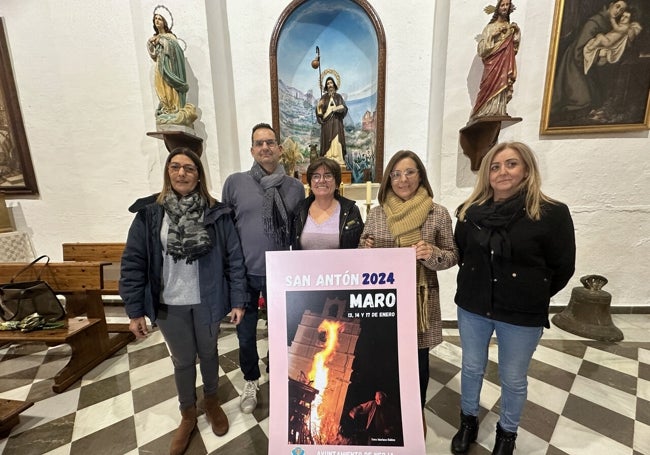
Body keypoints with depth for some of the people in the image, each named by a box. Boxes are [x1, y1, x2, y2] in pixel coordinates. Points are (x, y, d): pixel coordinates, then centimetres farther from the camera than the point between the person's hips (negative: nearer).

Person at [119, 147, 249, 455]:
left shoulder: (216, 213, -8)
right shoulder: (149, 213, -6)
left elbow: (234, 258, -7)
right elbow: (133, 263, -3)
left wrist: (238, 300, -7)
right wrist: (134, 311, -3)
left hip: (207, 302, 0)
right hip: (169, 305, 1)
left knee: (208, 354, 20)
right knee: (182, 360, 19)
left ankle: (211, 401, 47)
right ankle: (188, 415, 43)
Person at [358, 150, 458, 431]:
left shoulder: (438, 213, -5)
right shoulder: (376, 213, 0)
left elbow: (452, 256, 1)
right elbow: (362, 253, 8)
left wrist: (432, 254, -20)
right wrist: (366, 249, -14)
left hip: (420, 300, -1)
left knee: (417, 361, 15)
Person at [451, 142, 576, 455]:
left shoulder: (552, 214, -13)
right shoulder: (471, 211, -4)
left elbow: (563, 268, -5)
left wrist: (532, 297, 2)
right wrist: (476, 286, 8)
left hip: (522, 315, -2)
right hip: (472, 308, 3)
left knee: (513, 379, 18)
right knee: (471, 368, 19)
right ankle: (468, 421, 45)